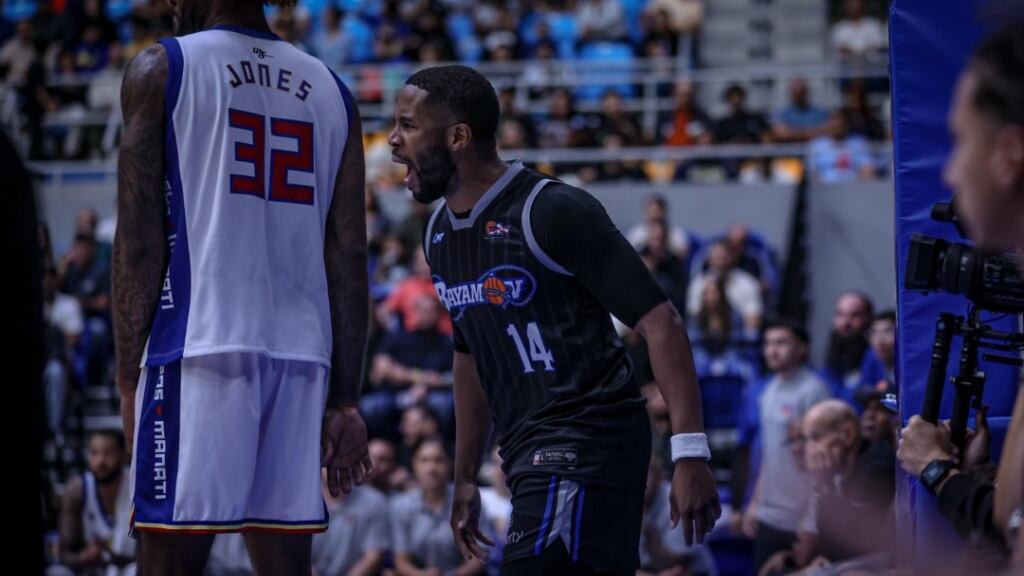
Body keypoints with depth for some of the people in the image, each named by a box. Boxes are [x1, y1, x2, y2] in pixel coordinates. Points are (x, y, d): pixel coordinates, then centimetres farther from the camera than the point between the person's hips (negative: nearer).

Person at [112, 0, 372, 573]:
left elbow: (140, 244, -3)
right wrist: (346, 400, 13)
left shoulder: (160, 70, 3)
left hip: (197, 351, -5)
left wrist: (128, 377, 1)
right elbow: (350, 259, 12)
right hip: (301, 354, 5)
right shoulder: (332, 91, 16)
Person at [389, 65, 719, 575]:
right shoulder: (440, 235, 13)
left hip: (587, 441, -9)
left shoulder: (555, 213, -13)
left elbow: (660, 324, -15)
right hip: (528, 455, 9)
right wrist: (465, 478, 27)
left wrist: (690, 453, -21)